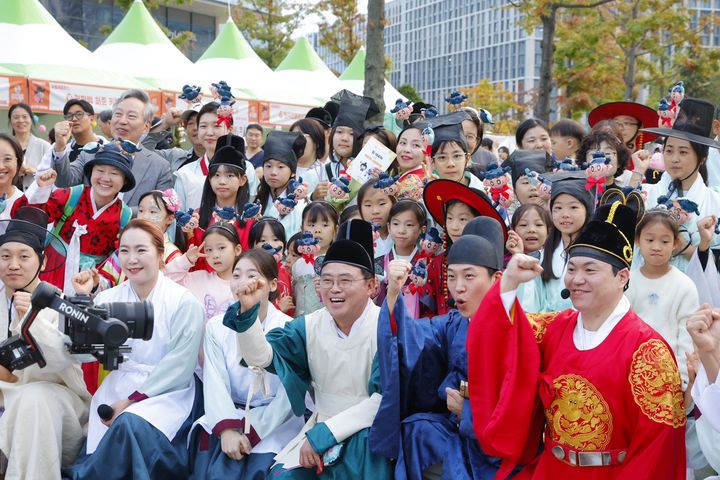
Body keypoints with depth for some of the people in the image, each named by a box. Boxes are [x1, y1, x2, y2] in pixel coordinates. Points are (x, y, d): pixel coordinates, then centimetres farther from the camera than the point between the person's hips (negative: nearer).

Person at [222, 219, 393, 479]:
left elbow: (385, 398, -19)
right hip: (322, 428, 4)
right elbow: (261, 357, -5)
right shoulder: (309, 326, 1)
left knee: (365, 445, -36)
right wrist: (247, 312, -23)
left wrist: (322, 434, -22)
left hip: (371, 430, -4)